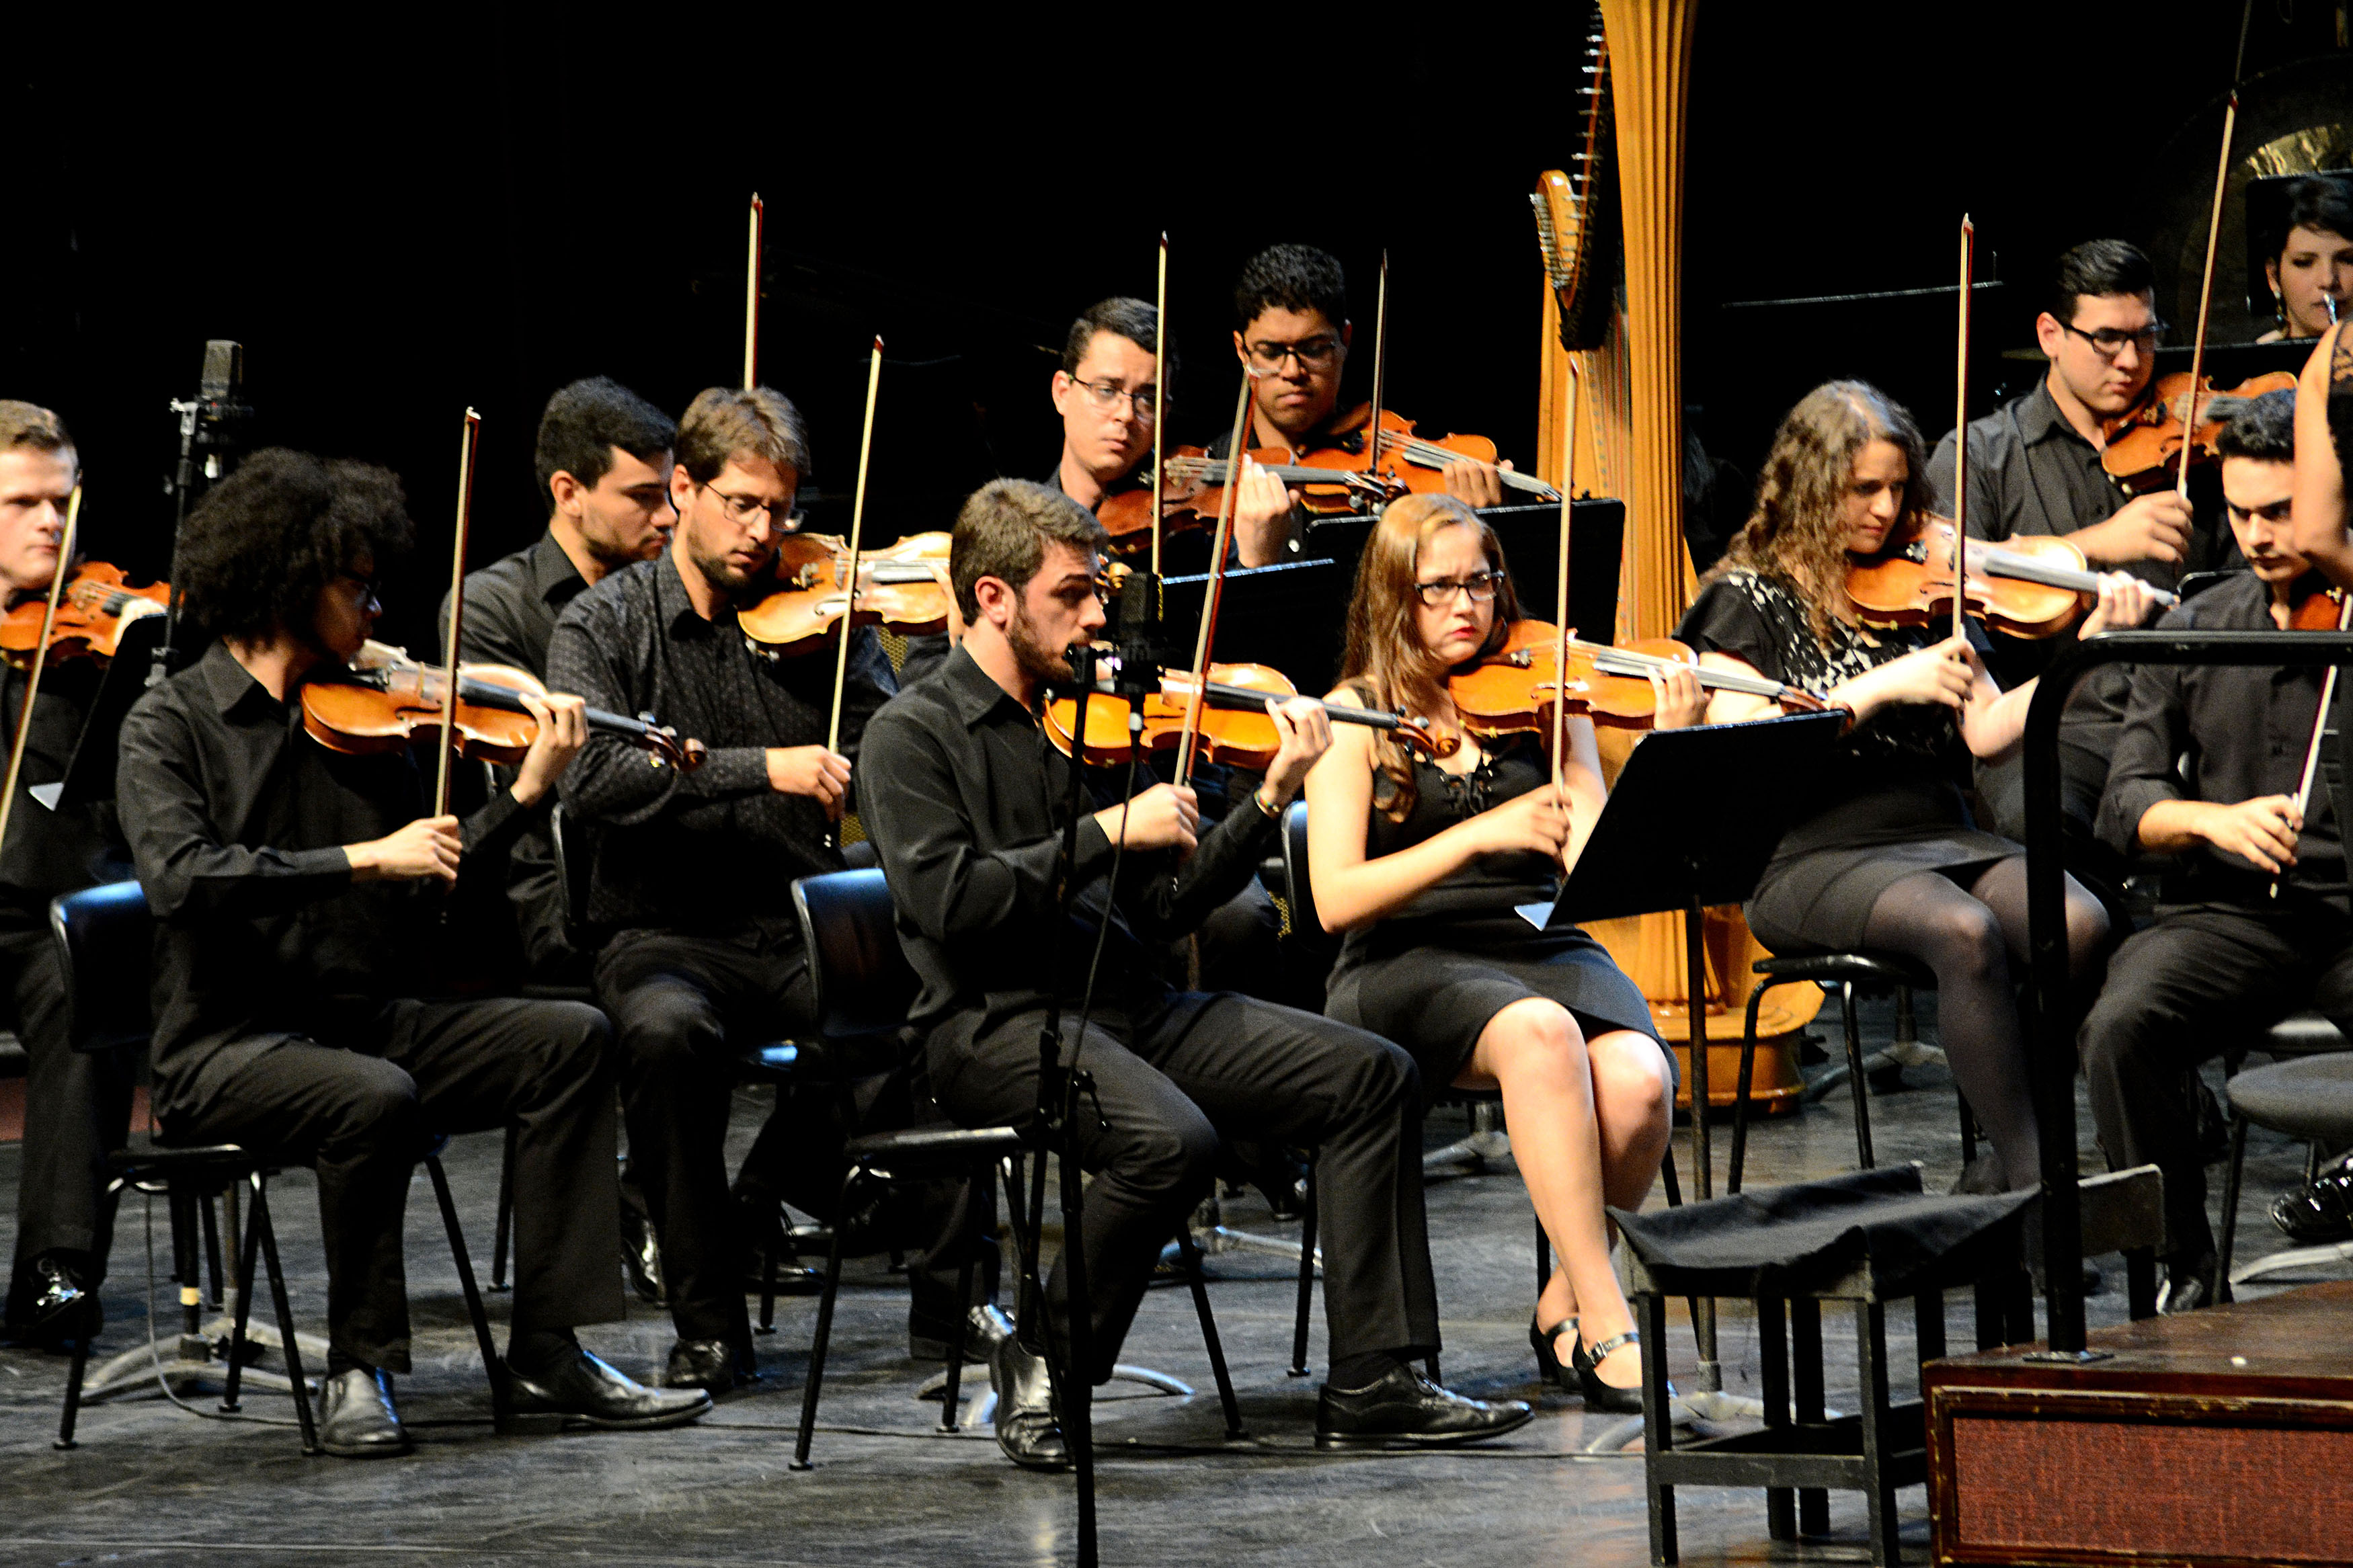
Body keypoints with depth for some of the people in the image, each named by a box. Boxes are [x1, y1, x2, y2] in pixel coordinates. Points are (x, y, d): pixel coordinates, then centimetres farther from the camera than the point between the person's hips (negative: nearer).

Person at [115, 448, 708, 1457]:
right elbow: (182, 877, -24)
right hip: (227, 1044, -6)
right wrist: (361, 858, -27)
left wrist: (528, 791, -3)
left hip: (365, 1022, 6)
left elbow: (426, 890, 7)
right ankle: (359, 1369, -16)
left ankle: (548, 1351, -10)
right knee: (375, 1096, -35)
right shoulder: (171, 726, -6)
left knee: (570, 1037, -11)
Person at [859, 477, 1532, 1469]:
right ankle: (1040, 1367, -12)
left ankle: (1371, 1386, -6)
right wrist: (1110, 831, -15)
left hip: (1128, 1004, 7)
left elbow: (1163, 906, 12)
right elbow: (948, 902, -18)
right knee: (1168, 1138, -35)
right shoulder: (913, 736, -3)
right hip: (995, 1020, -7)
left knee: (1372, 1078, -6)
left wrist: (1273, 800, 1)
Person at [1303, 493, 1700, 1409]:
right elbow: (1337, 901, -8)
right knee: (1540, 1034, -37)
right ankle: (1607, 1326, -33)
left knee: (1637, 1078, -31)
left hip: (1543, 949, 3)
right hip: (1406, 966, -3)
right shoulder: (1355, 716, 5)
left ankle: (1565, 1307, -6)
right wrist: (1481, 834, -18)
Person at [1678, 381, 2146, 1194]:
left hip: (1942, 839, 5)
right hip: (1812, 860, -5)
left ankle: (1999, 1172, -14)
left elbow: (1988, 731, 3)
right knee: (1965, 930, -35)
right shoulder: (1748, 599, 3)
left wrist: (2089, 641, -9)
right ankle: (2034, 1180, -29)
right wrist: (1883, 686, -17)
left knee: (2078, 923, -25)